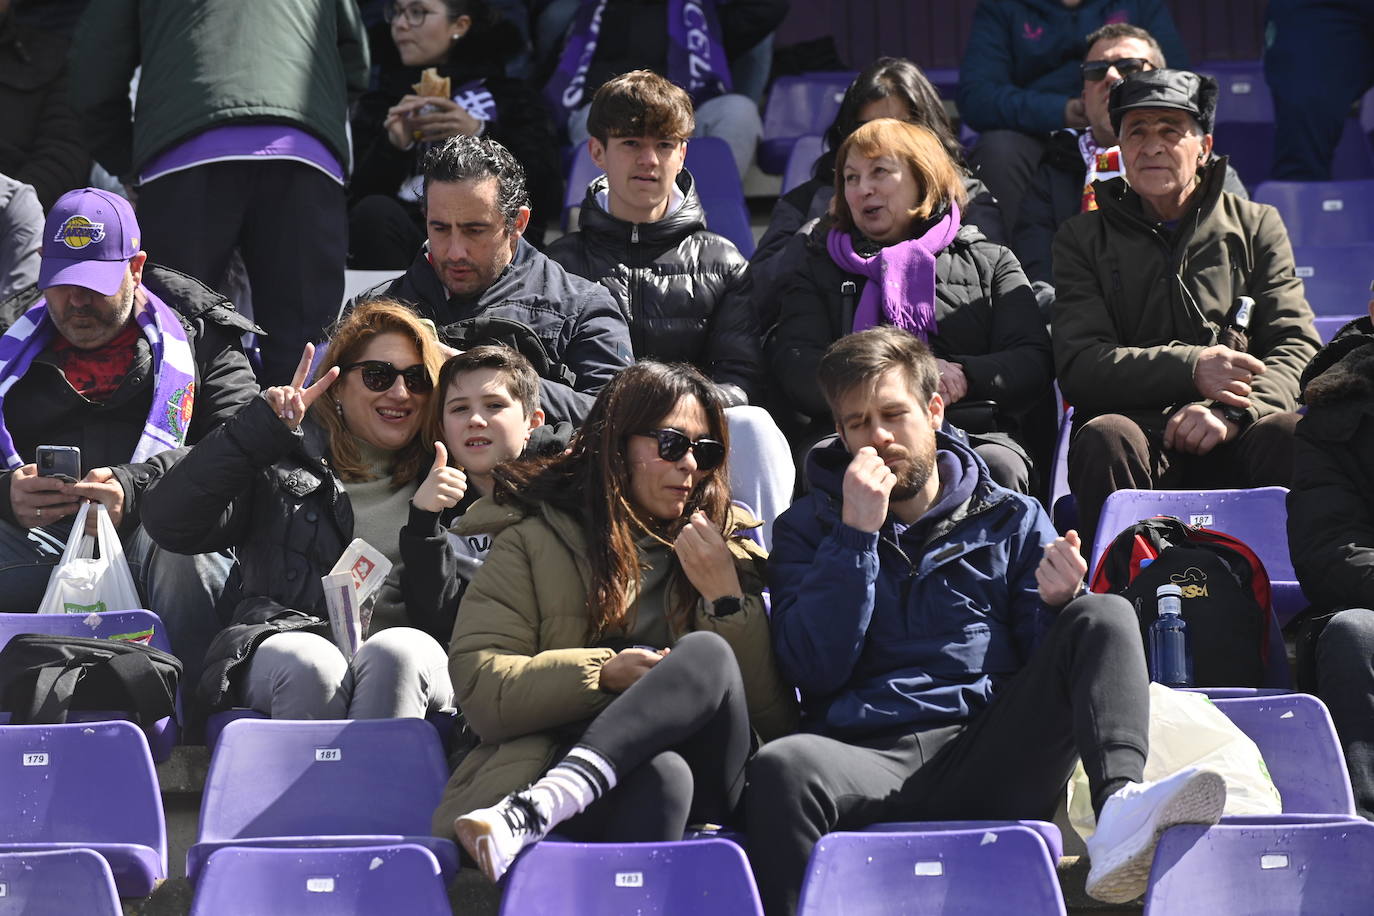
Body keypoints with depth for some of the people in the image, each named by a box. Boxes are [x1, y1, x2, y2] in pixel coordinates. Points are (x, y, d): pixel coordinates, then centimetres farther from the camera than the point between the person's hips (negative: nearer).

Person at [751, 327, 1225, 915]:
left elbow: (1046, 668, 15)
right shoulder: (809, 529, 17)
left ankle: (1119, 805, -44)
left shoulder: (1012, 520, 20)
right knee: (782, 768, -38)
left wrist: (1058, 605, -7)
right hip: (871, 758, -2)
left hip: (989, 756, 2)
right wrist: (857, 532, -3)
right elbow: (814, 668, 1)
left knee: (1104, 616, -21)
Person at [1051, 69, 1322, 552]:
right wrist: (1191, 369, -14)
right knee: (1103, 438, -34)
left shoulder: (1256, 227, 19)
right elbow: (1079, 366, 2)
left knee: (1287, 434, -32)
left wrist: (1231, 411, -15)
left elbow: (1297, 348, 6)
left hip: (1234, 446, 1)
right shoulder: (1083, 239, 17)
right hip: (1140, 428, 0)